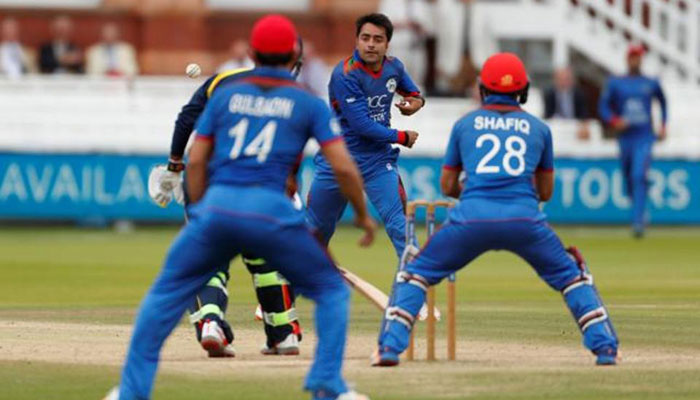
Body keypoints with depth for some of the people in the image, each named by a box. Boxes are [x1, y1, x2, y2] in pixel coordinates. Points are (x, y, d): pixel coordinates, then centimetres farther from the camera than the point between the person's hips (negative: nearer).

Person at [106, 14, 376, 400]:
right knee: (331, 290, 16)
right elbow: (344, 167, 3)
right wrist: (363, 216, 17)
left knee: (166, 295, 16)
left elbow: (196, 161, 12)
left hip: (216, 208, 2)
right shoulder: (308, 104, 9)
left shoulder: (225, 95, 15)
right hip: (271, 210, -2)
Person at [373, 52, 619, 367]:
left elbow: (447, 186, 23)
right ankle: (605, 346, 8)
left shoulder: (465, 124, 17)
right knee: (570, 275, 21)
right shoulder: (538, 128, 18)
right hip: (525, 218, 1)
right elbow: (545, 192, 24)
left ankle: (390, 346, 1)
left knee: (416, 273, 16)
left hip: (471, 218, 0)